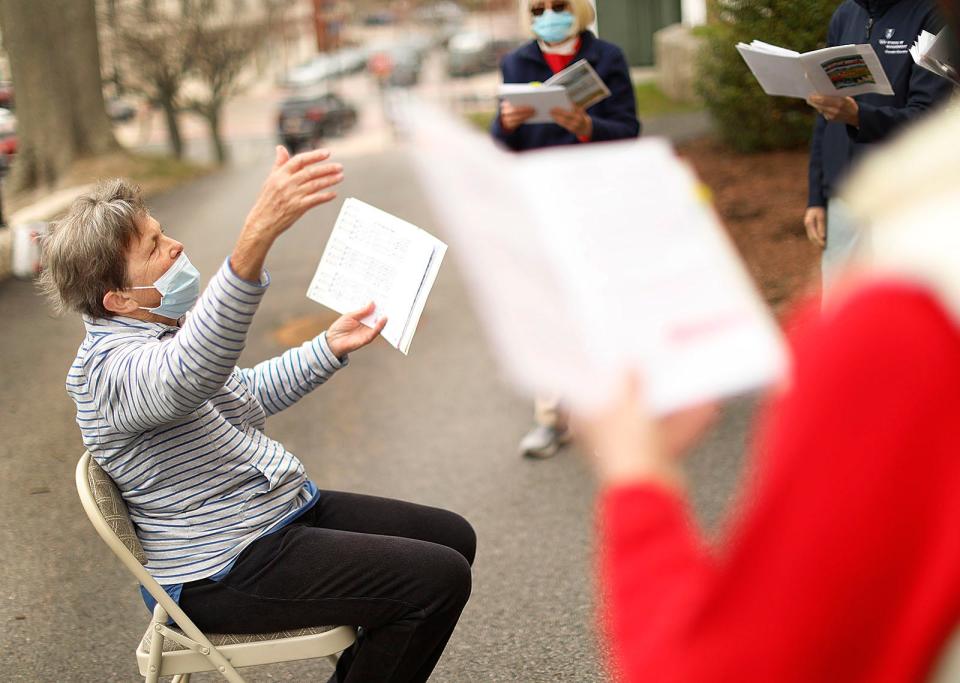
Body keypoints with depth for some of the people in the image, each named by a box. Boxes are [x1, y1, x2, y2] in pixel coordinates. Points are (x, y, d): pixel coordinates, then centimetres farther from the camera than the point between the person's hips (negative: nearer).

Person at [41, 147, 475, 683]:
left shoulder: (160, 332, 9)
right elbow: (190, 373, -49)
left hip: (285, 508, 10)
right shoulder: (111, 366, -25)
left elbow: (246, 394, 26)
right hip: (225, 570, -10)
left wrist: (330, 348, 12)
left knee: (453, 537, 11)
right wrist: (256, 238, -63)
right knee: (439, 579, -18)